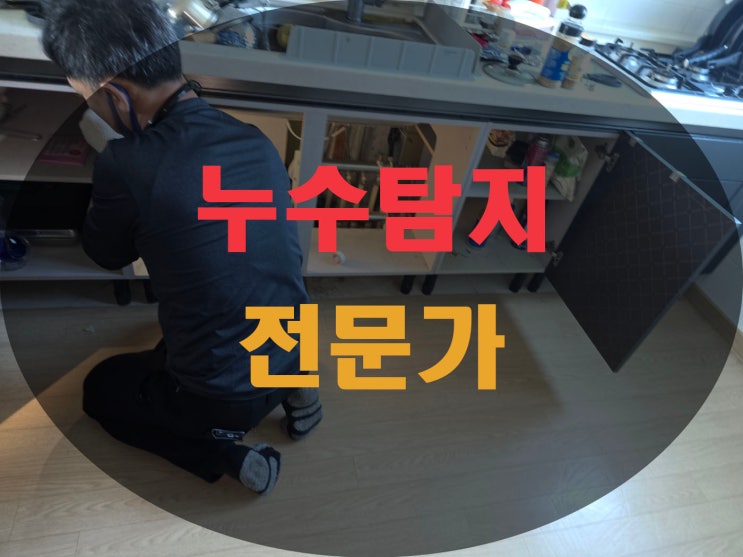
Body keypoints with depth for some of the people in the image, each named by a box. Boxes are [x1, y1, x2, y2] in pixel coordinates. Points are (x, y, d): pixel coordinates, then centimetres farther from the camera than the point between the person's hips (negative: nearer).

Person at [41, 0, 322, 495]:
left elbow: (107, 254, -3)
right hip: (291, 354, 6)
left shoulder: (129, 163, -25)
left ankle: (230, 456, 5)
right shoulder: (256, 140, -6)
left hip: (221, 398, -6)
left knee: (101, 388, 24)